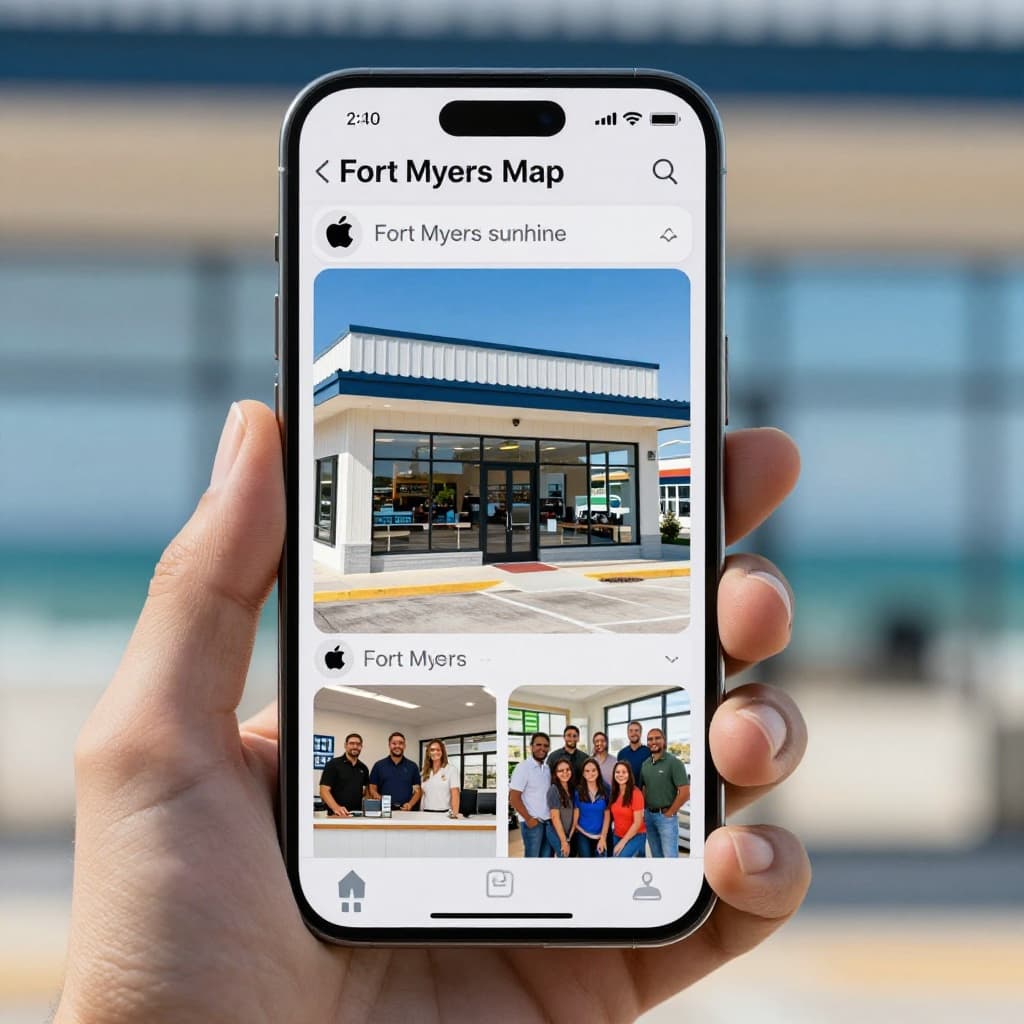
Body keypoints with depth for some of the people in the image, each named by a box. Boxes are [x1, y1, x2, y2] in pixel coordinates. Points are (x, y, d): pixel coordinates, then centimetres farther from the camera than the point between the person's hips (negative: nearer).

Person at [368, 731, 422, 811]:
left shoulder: (412, 766, 10)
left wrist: (410, 804, -9)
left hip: (405, 811, 1)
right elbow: (372, 789, 8)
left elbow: (417, 790, 9)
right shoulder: (379, 766, 8)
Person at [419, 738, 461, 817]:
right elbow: (422, 795, 14)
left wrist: (455, 813, -24)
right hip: (426, 814, 4)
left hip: (444, 813, -4)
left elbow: (455, 794, -9)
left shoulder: (451, 770, -1)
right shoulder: (424, 773, 13)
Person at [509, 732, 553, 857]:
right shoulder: (523, 767, -8)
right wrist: (528, 819, -13)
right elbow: (514, 797, -12)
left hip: (549, 821, 6)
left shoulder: (548, 768, 11)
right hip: (532, 822, -6)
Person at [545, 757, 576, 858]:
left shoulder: (571, 789, 9)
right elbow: (555, 817, -17)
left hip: (567, 834, 7)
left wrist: (568, 838, 4)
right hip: (557, 835, -7)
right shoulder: (554, 790, -14)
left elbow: (571, 814, 12)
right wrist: (563, 841, -18)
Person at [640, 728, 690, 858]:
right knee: (656, 857, 13)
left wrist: (669, 813, -11)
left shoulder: (674, 763, -10)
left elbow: (685, 793, -14)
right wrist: (644, 810, 6)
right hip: (649, 815, 6)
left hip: (666, 816, -6)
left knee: (670, 856, -9)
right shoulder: (645, 764, 9)